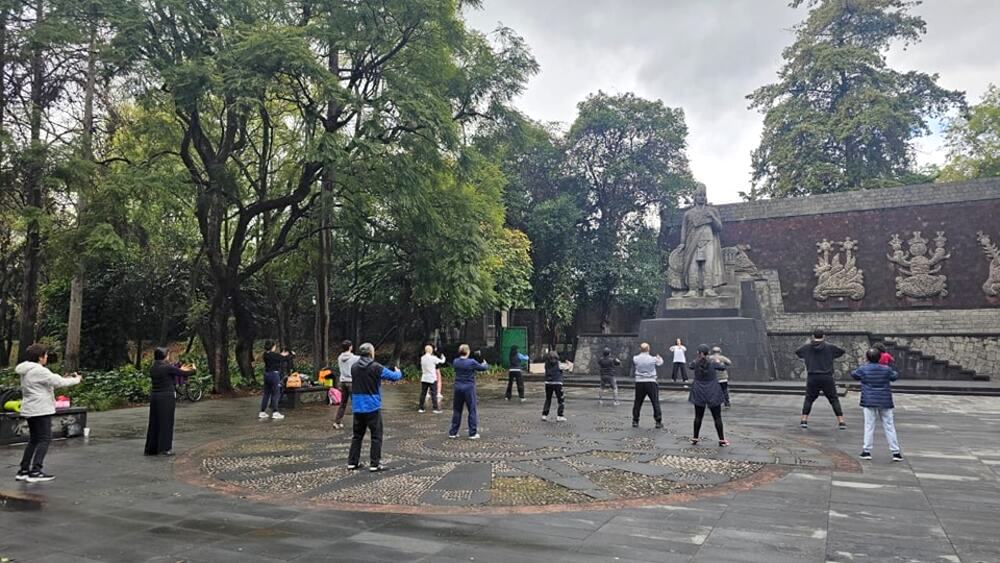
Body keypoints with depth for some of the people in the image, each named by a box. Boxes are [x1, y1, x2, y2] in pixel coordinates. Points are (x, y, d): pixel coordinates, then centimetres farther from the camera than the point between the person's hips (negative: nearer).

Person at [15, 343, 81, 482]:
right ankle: (35, 471, -10)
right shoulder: (39, 371, -16)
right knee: (45, 439, -6)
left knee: (34, 439, 16)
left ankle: (23, 470, 19)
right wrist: (76, 379, -1)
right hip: (40, 410, -10)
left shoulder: (26, 370, 14)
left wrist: (64, 379, 10)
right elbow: (58, 382, -15)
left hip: (30, 410, 10)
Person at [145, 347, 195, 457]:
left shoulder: (152, 368, 7)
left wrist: (180, 369, 31)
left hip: (154, 396, 7)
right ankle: (164, 448, 6)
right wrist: (193, 369, 14)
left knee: (154, 422, 13)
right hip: (166, 397, -7)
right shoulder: (168, 367, -14)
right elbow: (185, 374, -7)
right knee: (166, 422, 2)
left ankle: (151, 448, 19)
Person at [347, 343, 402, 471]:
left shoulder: (354, 367, 3)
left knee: (357, 435, 16)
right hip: (373, 407, -5)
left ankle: (352, 462, 19)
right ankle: (375, 464, 4)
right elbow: (394, 376, -5)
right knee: (376, 436, 4)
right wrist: (398, 372, 18)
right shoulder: (376, 367, -12)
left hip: (358, 407, 5)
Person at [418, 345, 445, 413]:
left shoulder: (422, 358, 1)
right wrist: (443, 357, 24)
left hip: (424, 379, 4)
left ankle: (420, 408, 12)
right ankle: (436, 408, -1)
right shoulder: (433, 358, -13)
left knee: (423, 393, 9)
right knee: (434, 394, 0)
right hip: (432, 379, -4)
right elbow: (442, 361, 0)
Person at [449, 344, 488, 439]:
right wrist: (484, 363, 24)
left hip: (458, 388, 5)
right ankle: (473, 433, 6)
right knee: (472, 411, 5)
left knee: (457, 410, 14)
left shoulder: (455, 362, 0)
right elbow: (483, 368, 0)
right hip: (469, 388, -4)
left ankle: (453, 432, 18)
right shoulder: (472, 362, -13)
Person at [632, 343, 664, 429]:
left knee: (637, 402, 11)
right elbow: (660, 362, 15)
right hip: (651, 383, -2)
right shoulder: (653, 359, -5)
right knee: (655, 402, 6)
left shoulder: (636, 359, -4)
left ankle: (635, 421, 14)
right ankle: (658, 422, 5)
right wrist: (659, 357, 39)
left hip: (639, 383, 2)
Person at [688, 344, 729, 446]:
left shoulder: (695, 363, -9)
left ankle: (695, 438, 19)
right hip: (713, 394, -2)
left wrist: (699, 358, 26)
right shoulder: (713, 363, -12)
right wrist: (718, 360, 27)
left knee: (698, 416, 12)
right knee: (717, 417, 6)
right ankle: (722, 440, 9)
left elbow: (690, 367, 15)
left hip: (699, 394, 2)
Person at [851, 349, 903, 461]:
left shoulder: (863, 369, -5)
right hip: (885, 402, 1)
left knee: (869, 426, 3)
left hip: (869, 402, -1)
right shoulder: (886, 369, -2)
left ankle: (867, 451, 2)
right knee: (889, 427, 7)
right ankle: (895, 452, 8)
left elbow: (853, 374, 10)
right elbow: (894, 376, 14)